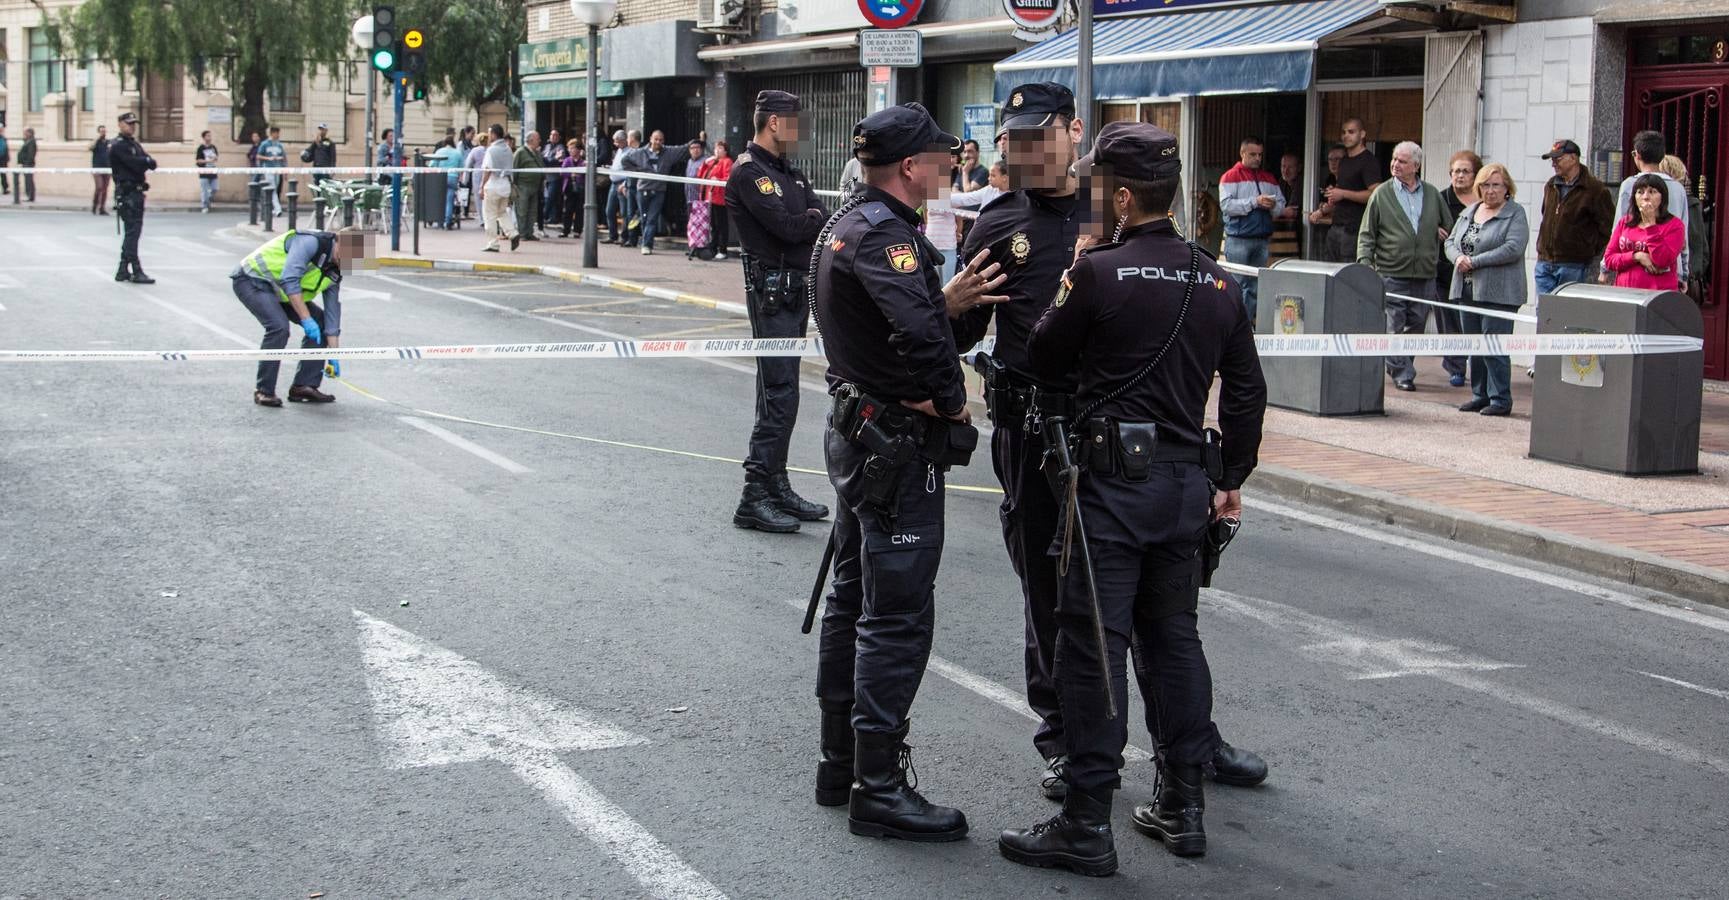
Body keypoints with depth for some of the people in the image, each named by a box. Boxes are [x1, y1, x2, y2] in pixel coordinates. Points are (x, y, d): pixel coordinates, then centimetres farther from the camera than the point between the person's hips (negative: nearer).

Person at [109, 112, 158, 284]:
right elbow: (135, 163, -20)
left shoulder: (135, 144, 20)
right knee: (132, 231, -11)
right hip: (127, 193, -10)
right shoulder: (119, 145, -9)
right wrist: (147, 161, -3)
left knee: (131, 232, 13)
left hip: (136, 192, 10)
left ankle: (123, 271, 19)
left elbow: (150, 163, 10)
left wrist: (146, 162, -11)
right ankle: (136, 272, -13)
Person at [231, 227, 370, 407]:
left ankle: (304, 386, 6)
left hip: (278, 290, 9)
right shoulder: (310, 242, -26)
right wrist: (306, 319, -34)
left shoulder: (333, 273, 0)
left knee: (319, 322, 2)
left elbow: (332, 315, 5)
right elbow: (289, 280, -34)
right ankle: (263, 391, -15)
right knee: (279, 326, -27)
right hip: (253, 280, -9)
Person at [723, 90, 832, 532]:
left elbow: (821, 220, 11)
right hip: (771, 292, -9)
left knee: (780, 394, 13)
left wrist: (809, 219, -11)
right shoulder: (748, 172, -11)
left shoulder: (789, 172, 18)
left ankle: (777, 488, 19)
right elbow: (787, 226, -21)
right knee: (779, 396, -11)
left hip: (796, 292, 9)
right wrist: (816, 218, -2)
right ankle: (754, 499, -8)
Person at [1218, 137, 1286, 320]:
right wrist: (1255, 202, -15)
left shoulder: (1269, 179, 18)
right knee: (1237, 286, -7)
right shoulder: (1231, 177, 0)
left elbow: (1281, 206, 15)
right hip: (1238, 240, -6)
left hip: (1262, 240, 6)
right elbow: (1226, 205, -14)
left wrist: (1273, 205, -8)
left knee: (1255, 287, 6)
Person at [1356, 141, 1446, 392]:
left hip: (1424, 275, 3)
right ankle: (1402, 374, 0)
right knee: (1394, 327, -6)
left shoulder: (1432, 194, 11)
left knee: (1417, 325, 6)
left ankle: (1400, 368, 20)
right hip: (1391, 274, -3)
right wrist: (1365, 263, -9)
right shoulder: (1381, 194, 4)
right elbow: (1366, 234, 3)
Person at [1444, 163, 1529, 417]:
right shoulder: (1468, 212, 17)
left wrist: (1474, 262, -16)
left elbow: (1513, 249, -16)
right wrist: (1458, 258, -7)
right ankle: (1480, 395, 17)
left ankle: (1500, 399, -2)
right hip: (1468, 290, 7)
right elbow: (1451, 242, 16)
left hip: (1498, 292, -7)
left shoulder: (1515, 214, -3)